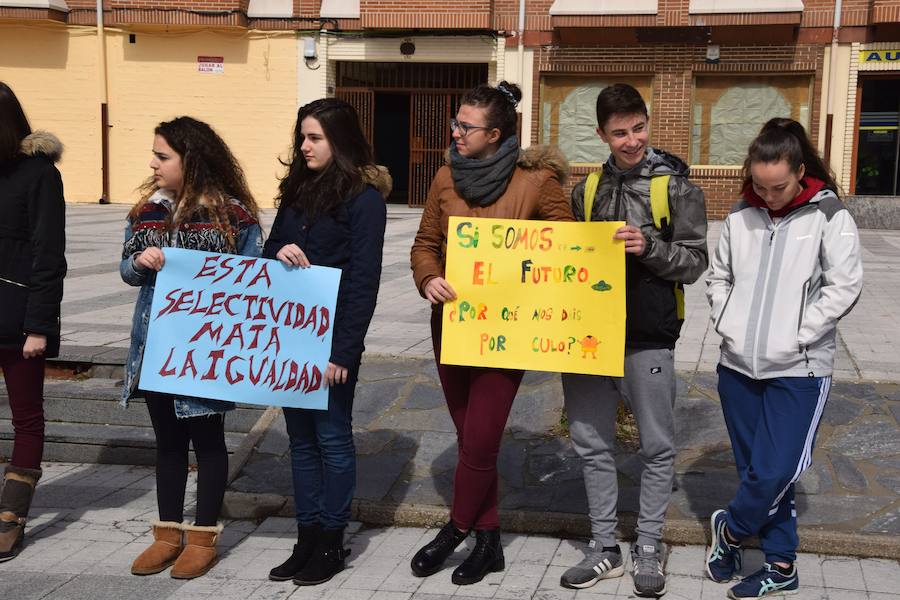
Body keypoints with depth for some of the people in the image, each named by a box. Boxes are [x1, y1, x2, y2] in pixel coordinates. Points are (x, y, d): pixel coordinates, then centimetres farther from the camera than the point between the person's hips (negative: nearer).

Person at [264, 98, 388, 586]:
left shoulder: (364, 197, -9)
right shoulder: (298, 188, 12)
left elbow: (363, 280, -13)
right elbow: (269, 252, 15)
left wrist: (343, 350, -17)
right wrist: (279, 253, -10)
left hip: (331, 337, -7)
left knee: (332, 437, 3)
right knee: (301, 438, 12)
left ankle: (332, 545, 16)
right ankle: (307, 540, 22)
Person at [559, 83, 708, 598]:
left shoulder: (678, 187, -3)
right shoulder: (589, 189, 11)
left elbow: (694, 263, -6)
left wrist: (650, 247, -21)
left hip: (647, 339, -4)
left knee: (657, 447, 6)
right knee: (592, 444, 10)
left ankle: (650, 548, 22)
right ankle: (605, 548, 22)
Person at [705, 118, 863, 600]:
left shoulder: (828, 216, -5)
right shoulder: (741, 215, 5)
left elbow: (844, 287, -9)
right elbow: (719, 276, 14)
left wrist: (794, 337, -13)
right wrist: (726, 324, -1)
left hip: (797, 370, -4)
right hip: (738, 363, 4)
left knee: (773, 472, -7)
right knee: (755, 469, 10)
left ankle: (731, 529, 22)